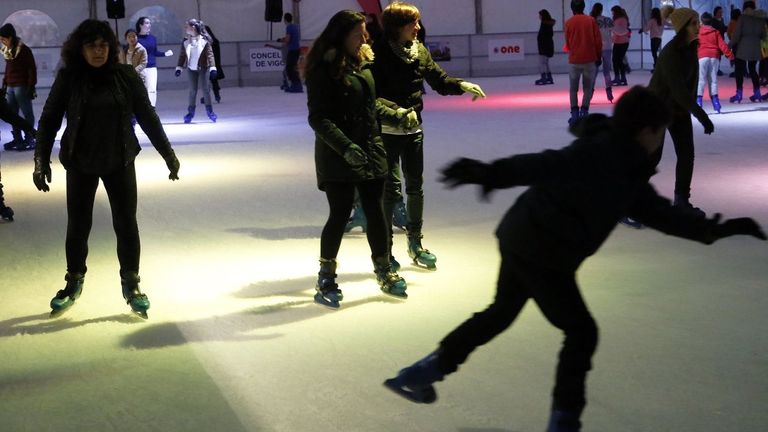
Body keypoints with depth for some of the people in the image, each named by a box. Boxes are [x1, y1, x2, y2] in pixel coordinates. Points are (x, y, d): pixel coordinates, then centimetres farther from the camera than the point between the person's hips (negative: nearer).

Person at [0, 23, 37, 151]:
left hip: (22, 86, -8)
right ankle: (17, 138, 14)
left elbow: (32, 69, -10)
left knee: (27, 113, 0)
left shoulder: (23, 50, -10)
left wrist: (31, 87, -14)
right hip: (10, 86, 8)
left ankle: (29, 139, 3)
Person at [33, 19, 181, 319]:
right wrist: (41, 161, -7)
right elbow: (49, 121, -3)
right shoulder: (68, 79, -8)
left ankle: (131, 285, 19)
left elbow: (147, 117, -1)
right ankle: (74, 283, 30)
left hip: (120, 162, 0)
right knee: (77, 225, 11)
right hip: (80, 164, 0)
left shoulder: (126, 76, -7)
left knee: (126, 224, 4)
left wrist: (167, 153, 0)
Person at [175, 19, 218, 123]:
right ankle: (190, 112, 13)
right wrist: (179, 67, 1)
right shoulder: (185, 41, 2)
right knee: (192, 90, 4)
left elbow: (210, 54, -12)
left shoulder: (204, 40, -10)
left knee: (205, 89, -1)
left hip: (203, 68, -3)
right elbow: (182, 55, 7)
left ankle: (209, 111, 9)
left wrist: (212, 67, -19)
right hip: (191, 69, 3)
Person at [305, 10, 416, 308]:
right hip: (337, 157, -6)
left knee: (375, 212, 12)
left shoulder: (362, 63, 8)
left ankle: (384, 272, 27)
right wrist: (346, 147, -28)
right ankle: (326, 278, 18)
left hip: (370, 150, 6)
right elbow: (318, 118, -19)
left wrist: (396, 113, 5)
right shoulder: (323, 70, -14)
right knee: (340, 215, 0)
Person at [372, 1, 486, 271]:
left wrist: (462, 85, -8)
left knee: (416, 185, 14)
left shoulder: (420, 51, 3)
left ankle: (415, 244, 29)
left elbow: (439, 80, 10)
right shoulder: (380, 53, -14)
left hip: (414, 128, 6)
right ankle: (384, 251, 6)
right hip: (387, 130, -6)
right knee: (391, 188, -5)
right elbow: (373, 94, -18)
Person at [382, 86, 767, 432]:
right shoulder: (600, 153, -18)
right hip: (540, 251, -11)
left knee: (502, 311, 27)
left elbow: (657, 211, 20)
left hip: (522, 238, 11)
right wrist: (491, 174, -44)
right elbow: (544, 166, -31)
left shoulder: (626, 170, 13)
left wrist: (713, 230, 20)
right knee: (581, 332, 2)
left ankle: (420, 375, 35)